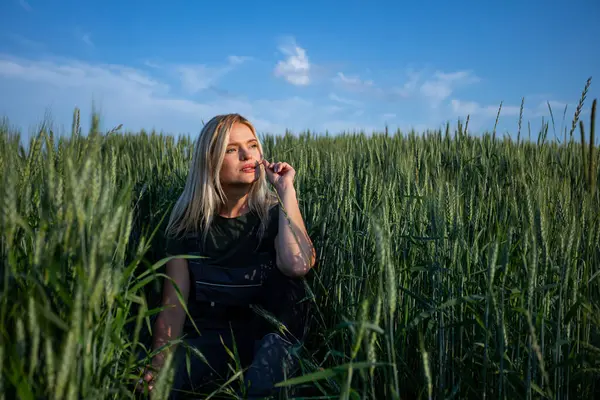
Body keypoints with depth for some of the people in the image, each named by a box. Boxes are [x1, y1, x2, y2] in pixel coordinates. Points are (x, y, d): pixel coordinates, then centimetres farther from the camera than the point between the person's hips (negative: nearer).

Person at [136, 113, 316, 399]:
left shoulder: (276, 213, -7)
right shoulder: (187, 223, -2)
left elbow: (298, 265, -30)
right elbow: (173, 305, -5)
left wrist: (286, 190, -25)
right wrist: (158, 365, -20)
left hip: (269, 336, -1)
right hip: (207, 336, 2)